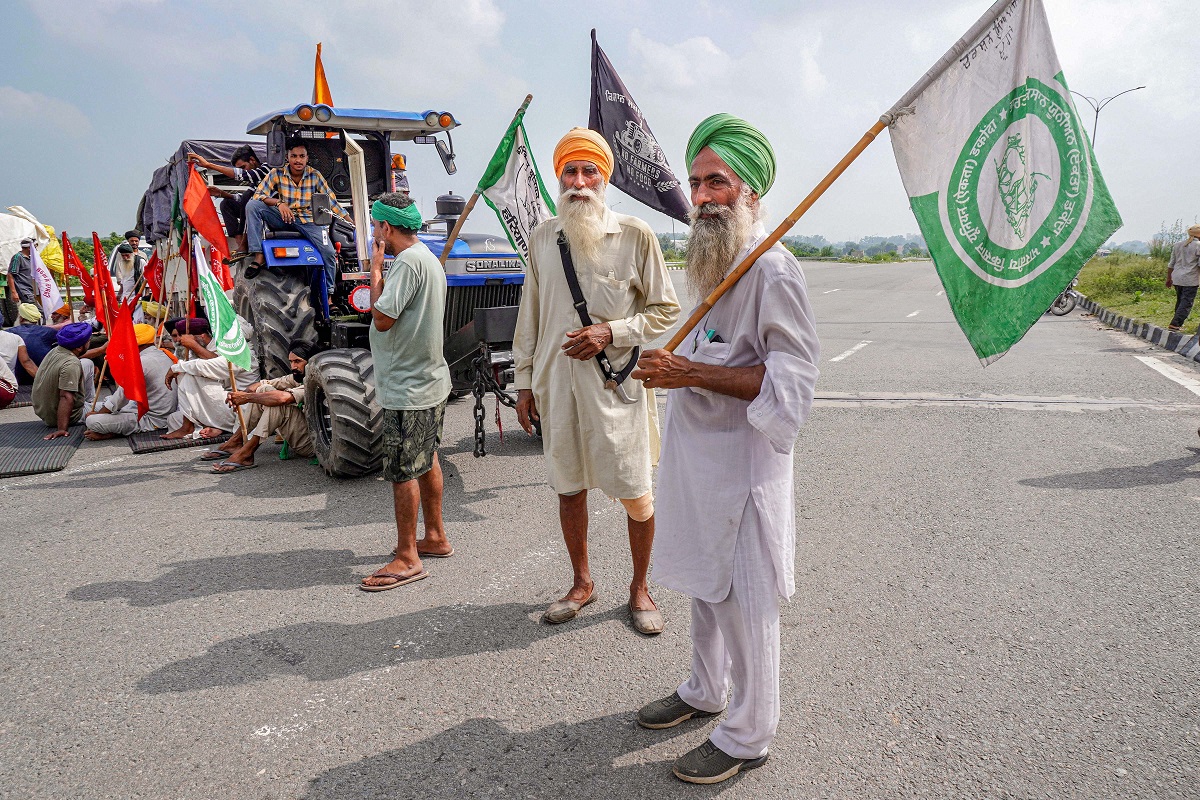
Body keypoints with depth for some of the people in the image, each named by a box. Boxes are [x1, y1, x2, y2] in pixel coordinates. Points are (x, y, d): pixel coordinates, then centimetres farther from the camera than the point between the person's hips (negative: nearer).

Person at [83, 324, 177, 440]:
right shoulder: (163, 355, 10)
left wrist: (98, 413, 2)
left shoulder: (141, 362, -19)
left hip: (151, 420, -10)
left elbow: (122, 397, -14)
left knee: (92, 421, -20)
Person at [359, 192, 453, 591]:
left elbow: (382, 319, -21)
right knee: (426, 462, 19)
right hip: (429, 380, 11)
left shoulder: (408, 263, -19)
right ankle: (435, 537, 31)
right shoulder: (428, 258, 13)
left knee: (402, 472, -3)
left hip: (408, 387, -11)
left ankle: (407, 559, 7)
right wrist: (382, 269, 11)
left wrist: (376, 268, -14)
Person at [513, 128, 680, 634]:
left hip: (616, 382, -3)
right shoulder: (542, 238, 8)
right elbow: (529, 315, 13)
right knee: (568, 487, 14)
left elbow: (665, 311, -1)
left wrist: (610, 333, -15)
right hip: (556, 383, 4)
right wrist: (524, 381, 11)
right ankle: (582, 584, 33)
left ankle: (640, 587, 26)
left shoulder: (635, 236, -4)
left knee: (635, 492, 4)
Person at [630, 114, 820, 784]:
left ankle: (749, 735, 21)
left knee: (743, 599, 3)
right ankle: (705, 691, 41)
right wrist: (673, 368, 11)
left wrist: (695, 373, -27)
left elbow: (791, 378, -22)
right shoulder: (714, 263, 13)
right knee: (704, 582, 21)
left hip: (742, 457, -9)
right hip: (698, 448, 9)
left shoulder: (773, 268, -16)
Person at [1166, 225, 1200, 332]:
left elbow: (1171, 264, 14)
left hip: (1177, 278, 6)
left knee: (1180, 300, 18)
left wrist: (1169, 278, 21)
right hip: (1190, 279, -6)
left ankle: (1178, 323, 24)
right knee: (1186, 303, -4)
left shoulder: (1177, 245, 11)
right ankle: (1174, 324, -13)